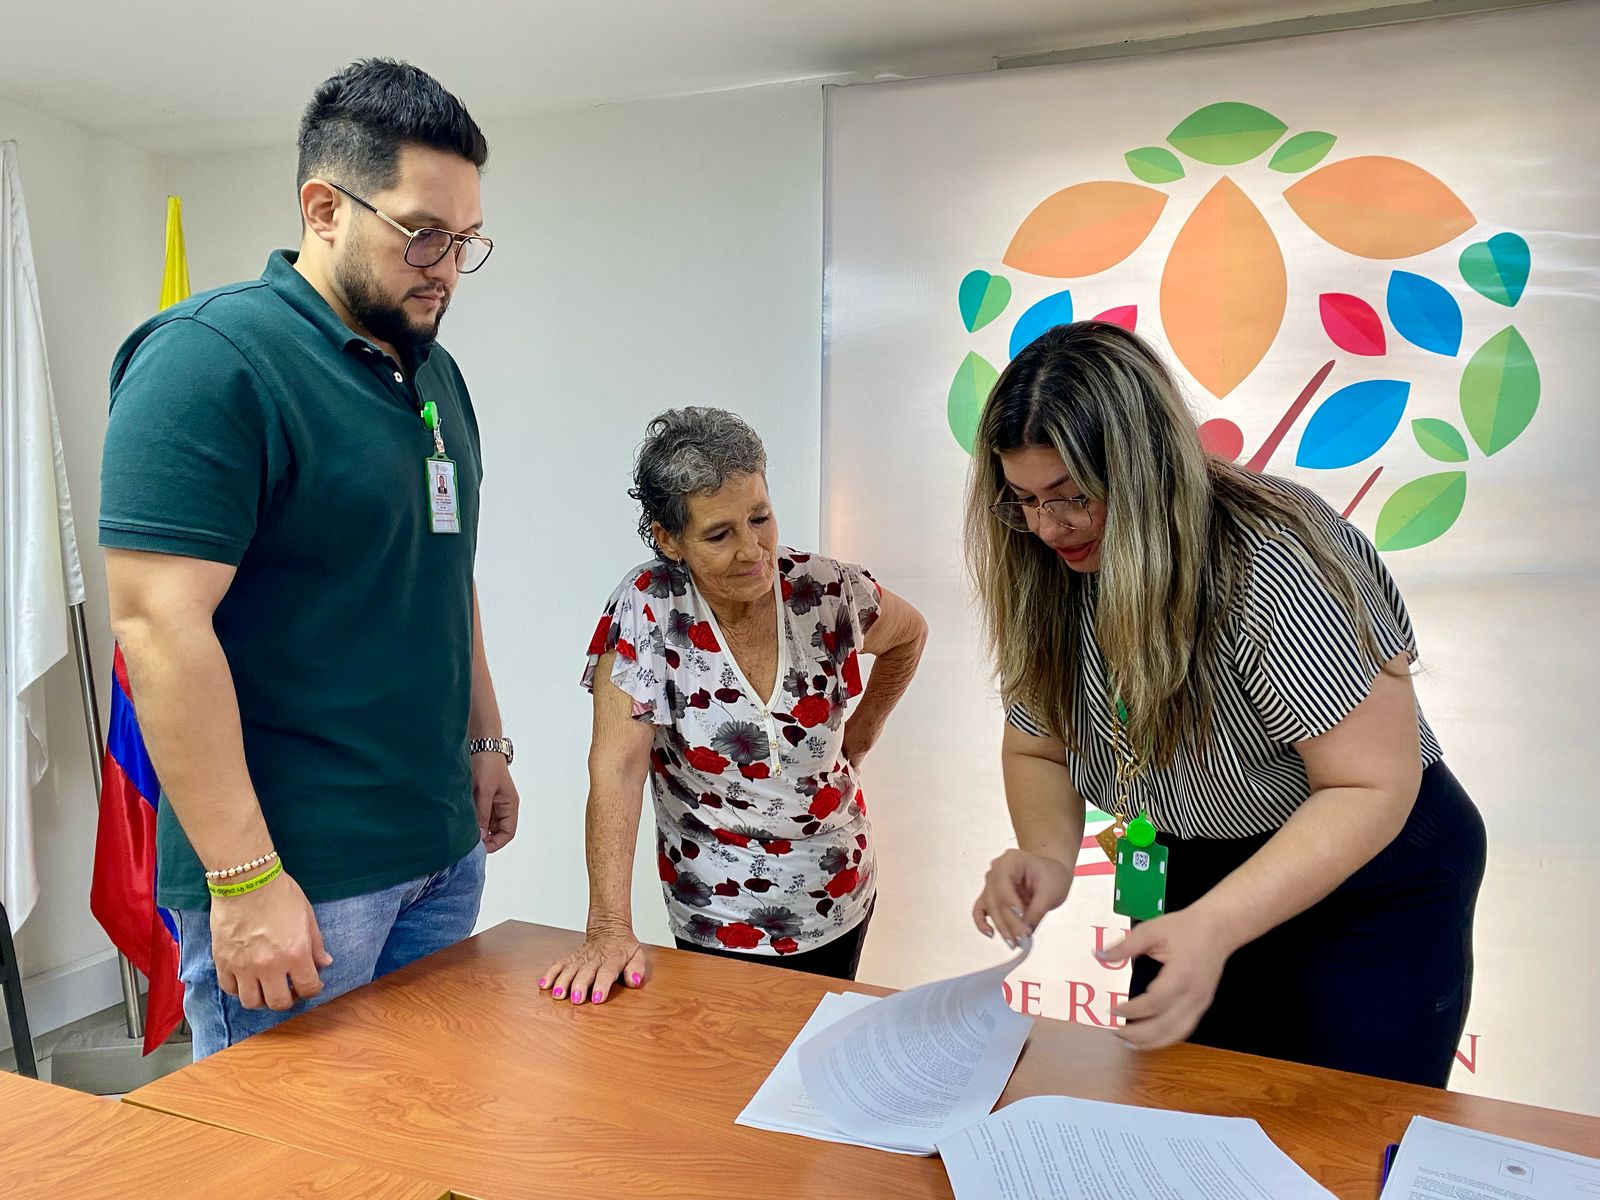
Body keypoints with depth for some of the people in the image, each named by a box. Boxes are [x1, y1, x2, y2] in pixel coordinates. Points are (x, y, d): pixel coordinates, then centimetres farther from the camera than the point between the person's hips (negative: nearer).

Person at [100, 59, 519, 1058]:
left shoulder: (433, 369, 12)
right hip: (299, 874, -8)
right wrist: (244, 878, -21)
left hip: (443, 847, 8)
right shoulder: (211, 359, -14)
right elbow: (161, 622, -20)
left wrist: (485, 742, 19)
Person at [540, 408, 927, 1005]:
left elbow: (908, 634, 11)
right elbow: (617, 766, -25)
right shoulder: (647, 607, -19)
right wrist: (609, 928, -31)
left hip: (837, 896, 3)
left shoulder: (827, 591, -12)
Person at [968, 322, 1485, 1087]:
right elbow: (1036, 747, 1)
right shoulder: (1048, 573, -10)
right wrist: (1048, 856, -21)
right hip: (1204, 873, 6)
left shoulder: (1275, 565, -29)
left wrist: (1215, 926, -38)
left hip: (1370, 871, -5)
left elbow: (1373, 786, -27)